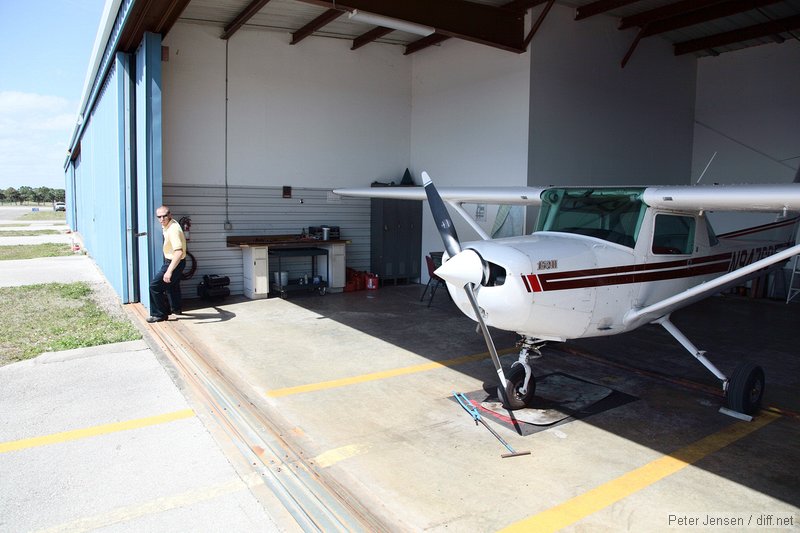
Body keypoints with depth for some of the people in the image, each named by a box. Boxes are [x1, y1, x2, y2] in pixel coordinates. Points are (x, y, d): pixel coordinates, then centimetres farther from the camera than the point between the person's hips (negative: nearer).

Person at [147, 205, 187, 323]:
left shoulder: (173, 229, -31)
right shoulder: (167, 225, 0)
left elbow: (179, 252, -41)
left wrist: (169, 271, -44)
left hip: (174, 263, -10)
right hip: (170, 260, 10)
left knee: (154, 286, -8)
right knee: (172, 285, 27)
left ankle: (160, 314, 3)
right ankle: (176, 308, 46)